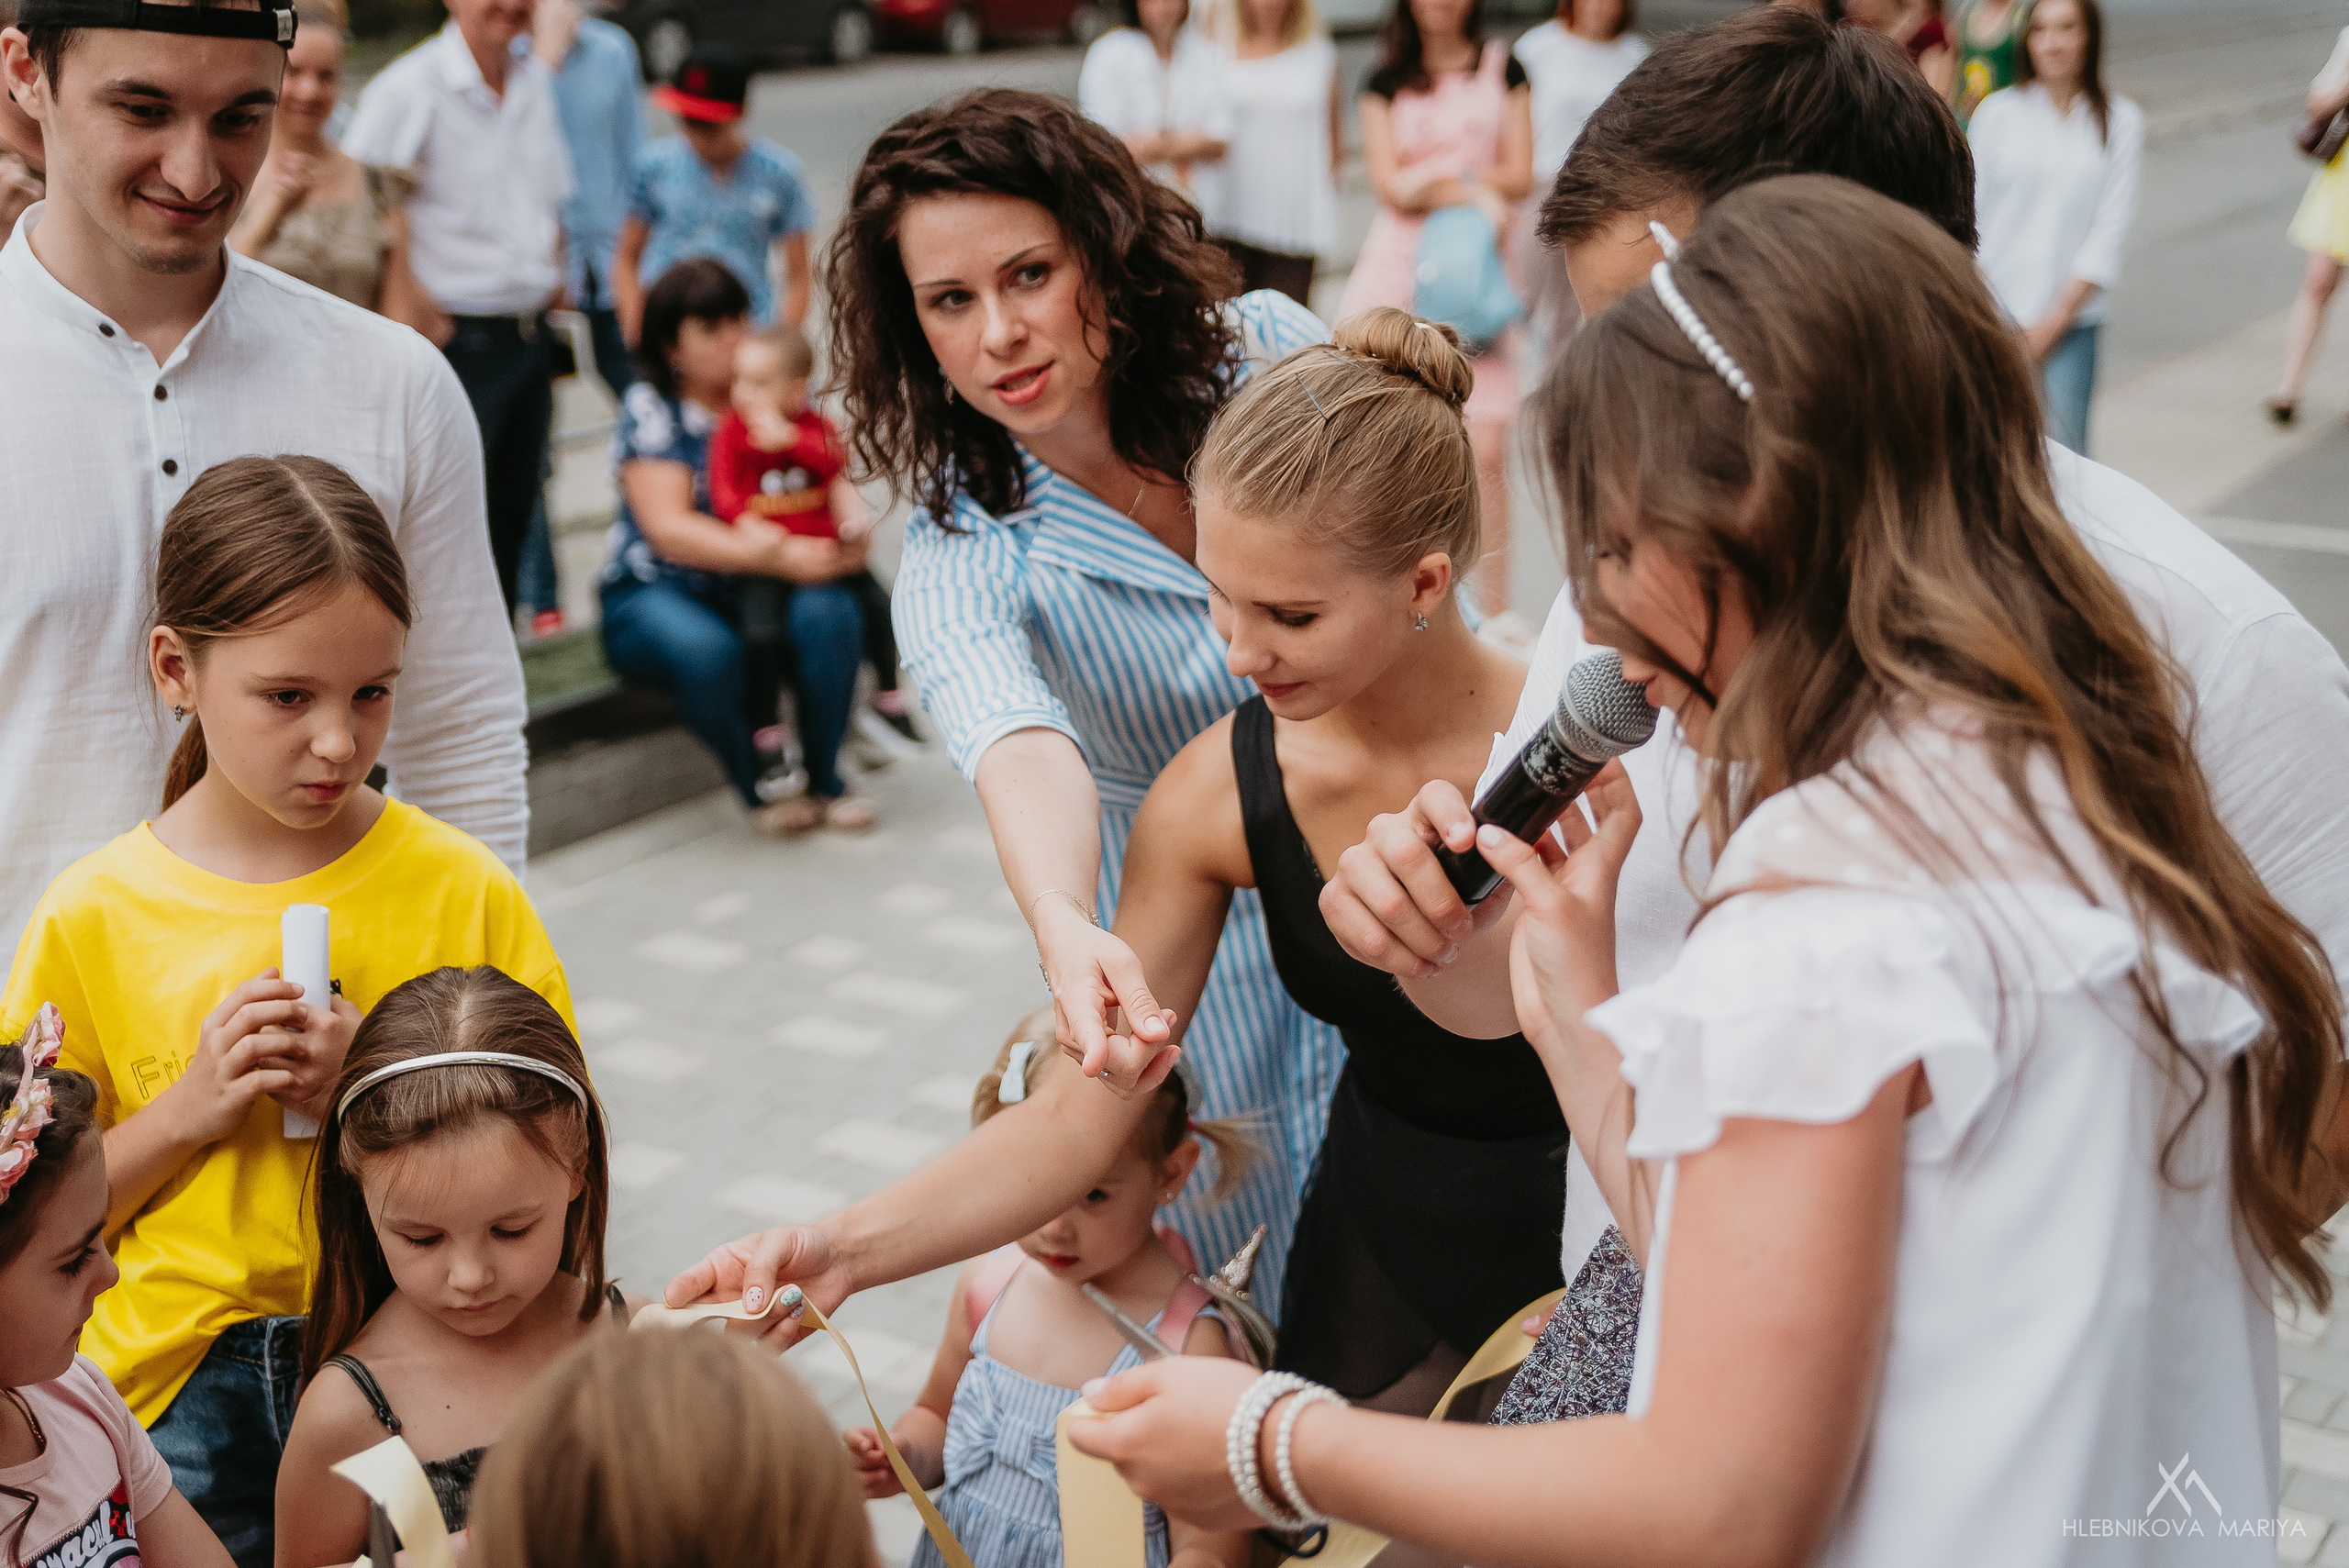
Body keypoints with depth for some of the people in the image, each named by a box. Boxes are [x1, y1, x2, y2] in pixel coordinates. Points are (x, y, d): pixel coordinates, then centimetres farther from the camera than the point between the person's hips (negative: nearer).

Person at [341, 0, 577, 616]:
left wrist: (552, 283, 14)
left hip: (530, 335, 7)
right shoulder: (410, 87, -11)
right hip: (458, 338, -7)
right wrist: (419, 311, -17)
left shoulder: (536, 84, 11)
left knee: (513, 513, 12)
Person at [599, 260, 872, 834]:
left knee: (829, 612, -29)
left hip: (756, 584, 3)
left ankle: (824, 776, -11)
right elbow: (668, 528, -16)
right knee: (707, 651, -36)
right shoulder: (649, 407, -6)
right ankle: (757, 787, -10)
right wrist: (777, 558, -28)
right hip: (655, 593, -3)